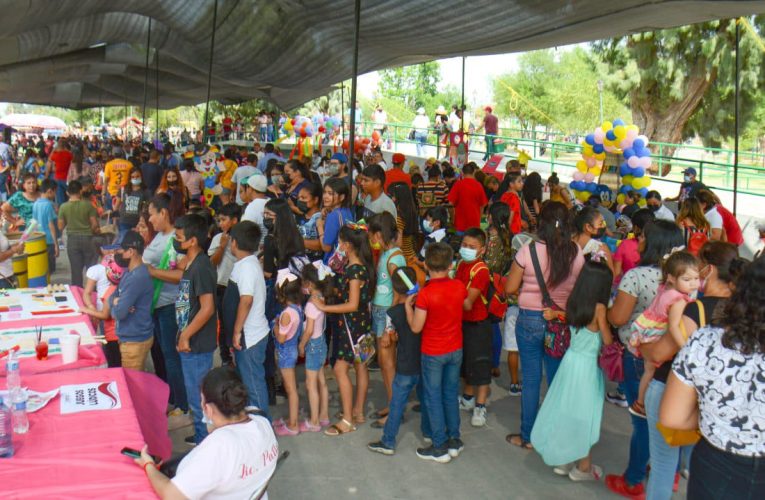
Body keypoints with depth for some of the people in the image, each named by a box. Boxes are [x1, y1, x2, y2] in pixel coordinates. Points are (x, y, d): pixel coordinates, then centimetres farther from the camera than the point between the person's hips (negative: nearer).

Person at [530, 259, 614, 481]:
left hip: (571, 360, 6)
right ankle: (583, 468, 18)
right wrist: (607, 322, 4)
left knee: (567, 410, 15)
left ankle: (563, 460, 26)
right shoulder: (599, 308, -16)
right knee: (585, 415, 6)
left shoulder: (573, 304, 0)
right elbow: (608, 340, -12)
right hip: (588, 365, -6)